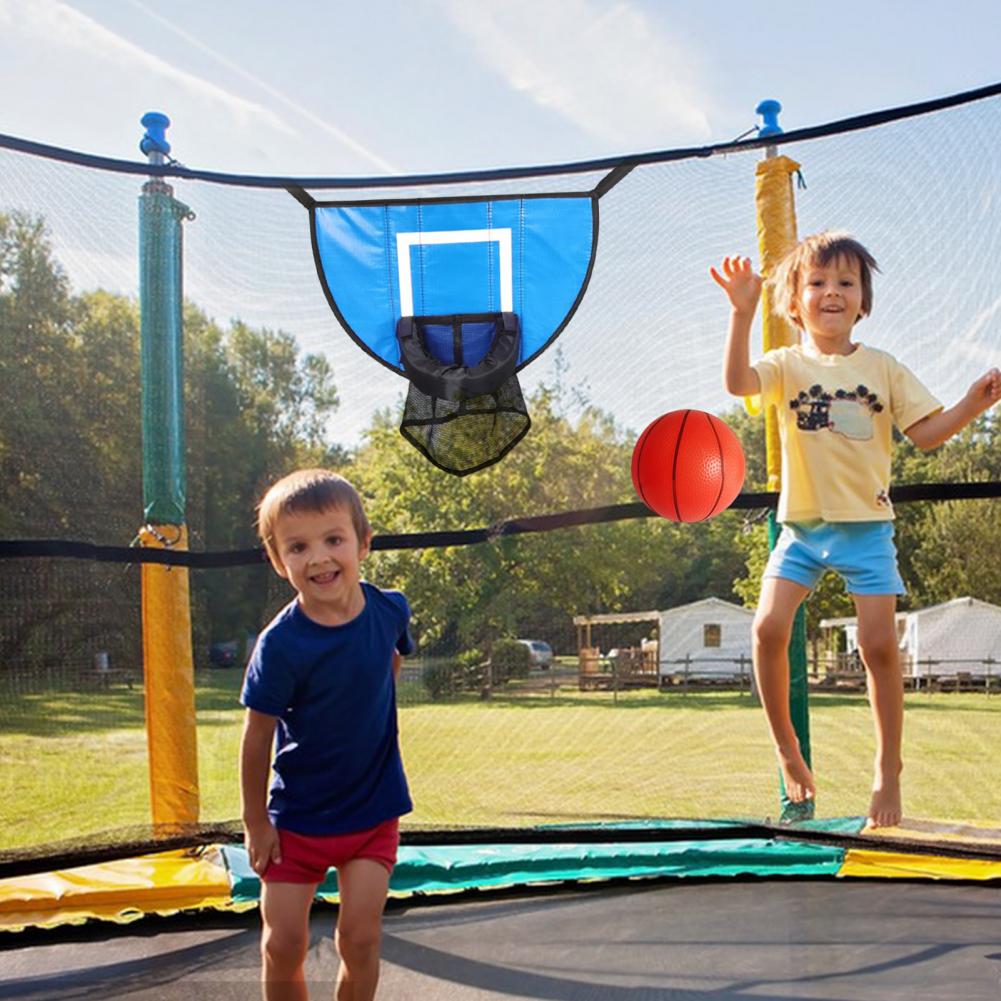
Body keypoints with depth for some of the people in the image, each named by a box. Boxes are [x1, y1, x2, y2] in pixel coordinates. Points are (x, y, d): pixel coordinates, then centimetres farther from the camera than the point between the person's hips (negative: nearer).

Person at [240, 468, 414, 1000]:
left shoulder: (390, 610, -11)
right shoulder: (280, 645, -22)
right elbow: (257, 738, -12)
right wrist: (255, 824, -6)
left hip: (374, 807, 2)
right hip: (297, 815, -2)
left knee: (359, 938, 0)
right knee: (283, 946, 3)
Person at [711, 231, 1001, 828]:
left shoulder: (883, 368, 6)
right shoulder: (788, 366, 1)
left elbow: (925, 433, 2)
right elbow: (737, 382, -21)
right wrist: (743, 312, -33)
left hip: (867, 526, 0)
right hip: (803, 526, 0)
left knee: (879, 643, -5)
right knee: (770, 628, -14)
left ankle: (889, 765, 13)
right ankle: (786, 746, 8)